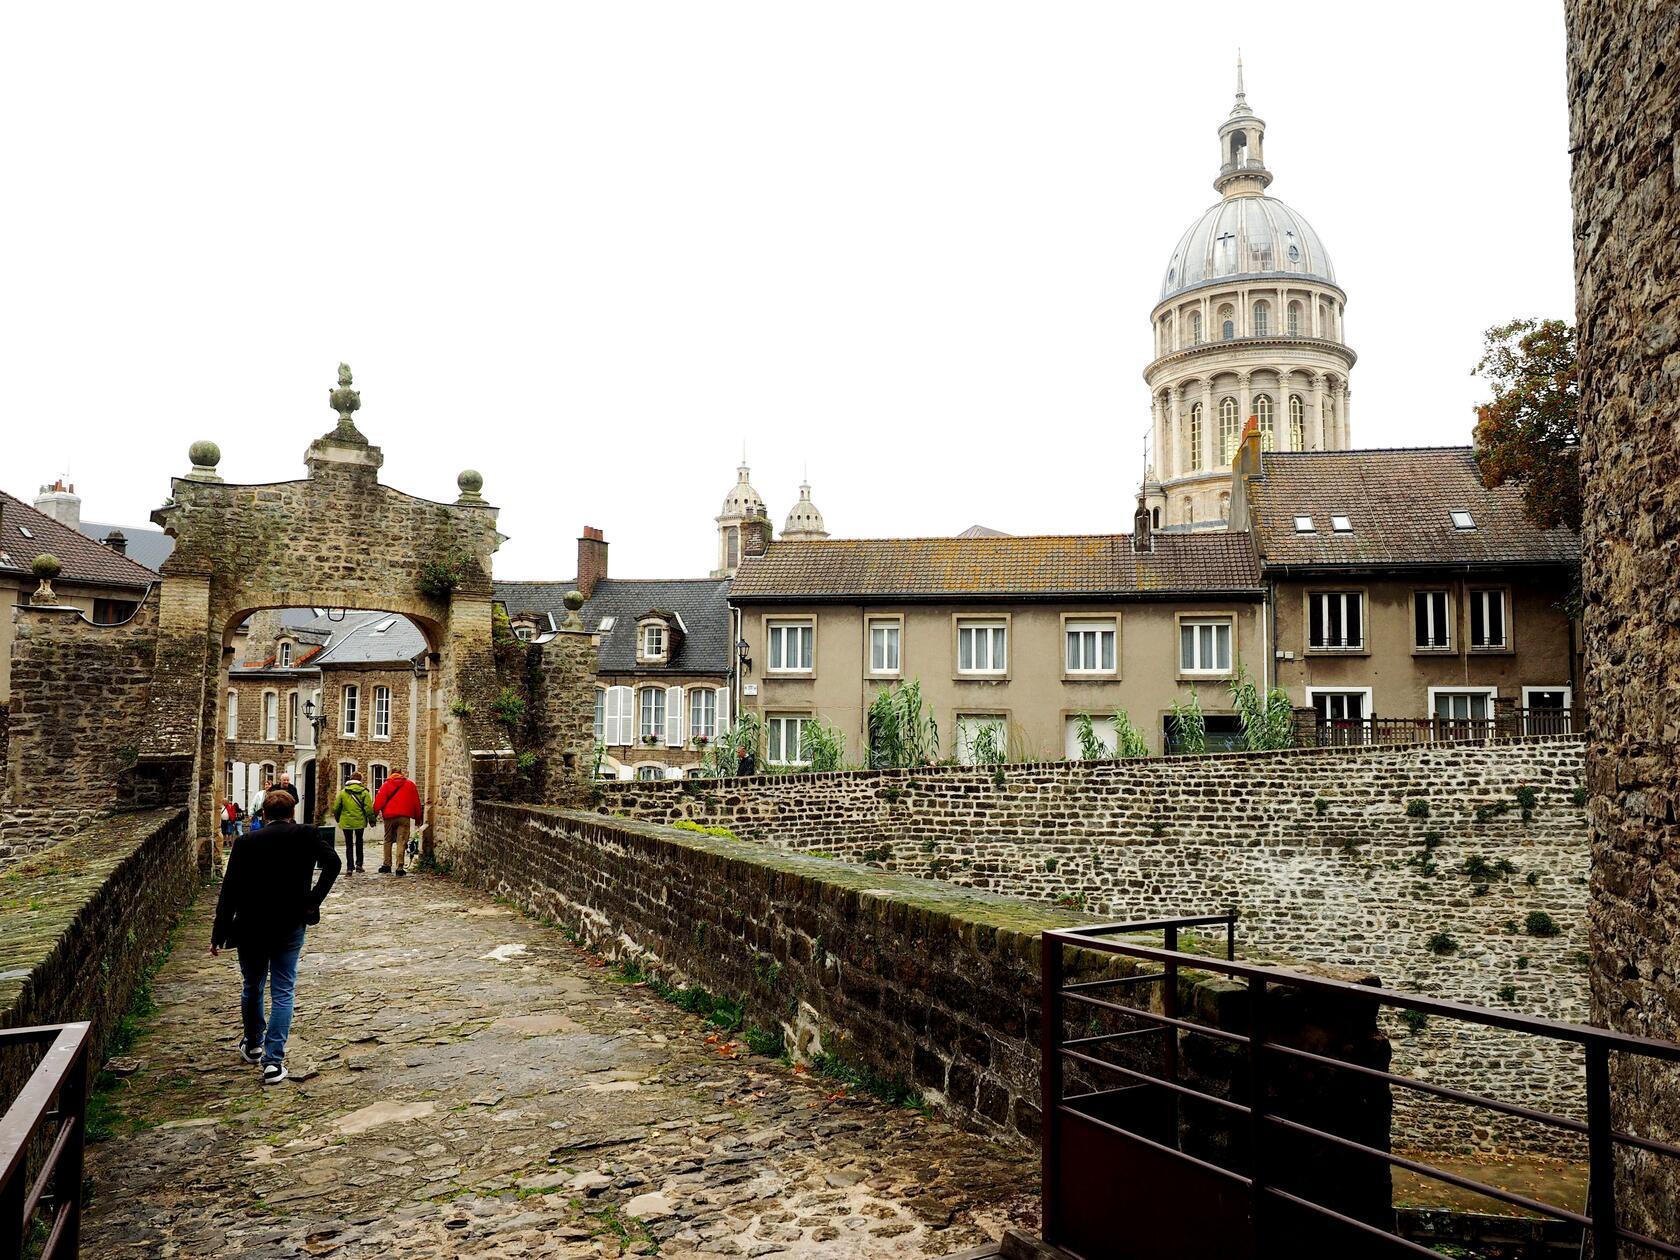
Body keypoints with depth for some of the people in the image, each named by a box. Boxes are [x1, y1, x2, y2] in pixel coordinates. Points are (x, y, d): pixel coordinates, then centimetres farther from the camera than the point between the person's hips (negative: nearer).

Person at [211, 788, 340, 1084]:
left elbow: (229, 890, -6)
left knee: (252, 988, 21)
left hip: (251, 928, 1)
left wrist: (219, 934, -3)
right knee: (282, 993, 6)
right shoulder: (305, 836, -5)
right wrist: (314, 899, -10)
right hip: (291, 927, -1)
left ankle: (253, 1045, 40)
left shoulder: (245, 842, -5)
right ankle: (273, 1061, 0)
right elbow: (332, 862, -19)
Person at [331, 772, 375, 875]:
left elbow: (336, 808, 3)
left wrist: (338, 818, 20)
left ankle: (349, 867, 0)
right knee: (359, 842, 18)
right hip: (360, 821, 0)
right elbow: (369, 808, -9)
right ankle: (359, 864, 13)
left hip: (346, 822, 0)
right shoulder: (364, 792, -5)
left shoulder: (343, 792, 1)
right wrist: (372, 820, 2)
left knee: (349, 844, 7)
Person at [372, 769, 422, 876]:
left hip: (389, 816, 1)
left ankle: (387, 865, 15)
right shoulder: (410, 784, 10)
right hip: (404, 816, -1)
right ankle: (399, 867, -12)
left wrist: (374, 815, 4)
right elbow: (416, 802, 10)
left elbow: (379, 801, 0)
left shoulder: (386, 785, 9)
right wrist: (417, 817, 16)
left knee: (388, 840, 15)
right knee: (401, 841, -3)